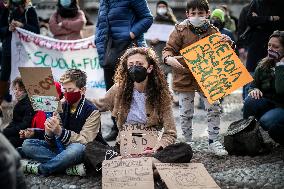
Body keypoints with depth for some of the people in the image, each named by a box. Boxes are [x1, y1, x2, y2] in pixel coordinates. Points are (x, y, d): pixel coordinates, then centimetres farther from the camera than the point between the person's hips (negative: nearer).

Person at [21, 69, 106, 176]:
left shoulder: (92, 111, -10)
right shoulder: (62, 107, 5)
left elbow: (84, 141, -19)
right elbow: (52, 143, 2)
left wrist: (60, 131, -31)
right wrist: (49, 133, -22)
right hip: (61, 148, 6)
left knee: (76, 149, -41)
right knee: (27, 144, -10)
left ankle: (40, 168, -20)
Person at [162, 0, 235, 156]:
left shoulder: (213, 31, 2)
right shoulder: (180, 31, -5)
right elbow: (168, 49, -6)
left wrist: (228, 42, -14)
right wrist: (169, 58, -29)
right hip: (185, 78, -2)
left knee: (214, 109, 0)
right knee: (185, 113, 5)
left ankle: (213, 142, 14)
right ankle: (188, 142, 23)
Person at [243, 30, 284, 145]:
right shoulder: (264, 65, 5)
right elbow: (254, 84, 9)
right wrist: (254, 90, -15)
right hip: (267, 103, 5)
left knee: (267, 121, -34)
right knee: (250, 100, -25)